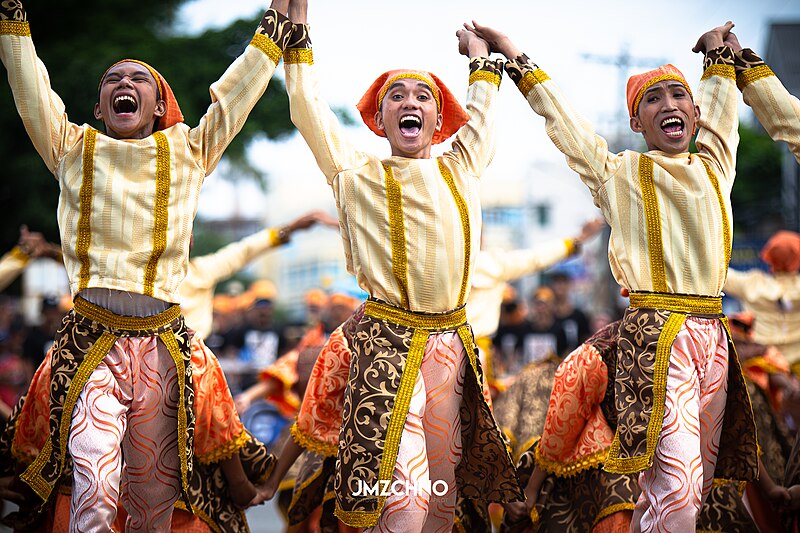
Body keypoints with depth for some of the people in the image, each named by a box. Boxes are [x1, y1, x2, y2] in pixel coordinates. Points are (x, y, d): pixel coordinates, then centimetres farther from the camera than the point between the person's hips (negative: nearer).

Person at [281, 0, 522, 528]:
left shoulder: (461, 170, 12)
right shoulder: (359, 176, 4)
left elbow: (483, 114, 30)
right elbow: (307, 108, 6)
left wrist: (480, 57, 38)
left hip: (451, 342, 4)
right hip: (389, 341, -4)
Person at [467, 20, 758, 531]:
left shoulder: (714, 168, 15)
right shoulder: (620, 174, 5)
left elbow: (720, 108, 31)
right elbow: (559, 116, 10)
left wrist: (719, 54, 40)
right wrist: (515, 58, 15)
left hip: (711, 334, 5)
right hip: (656, 335, -5)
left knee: (698, 482, 6)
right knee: (677, 485, -18)